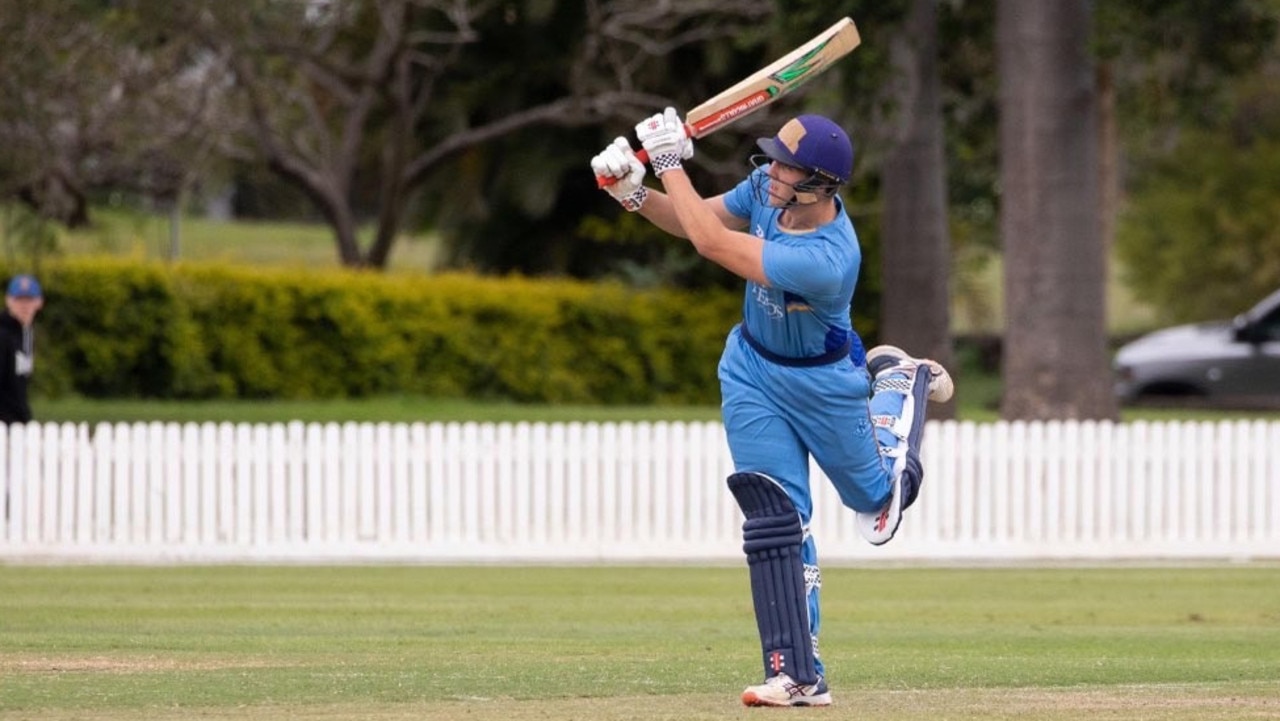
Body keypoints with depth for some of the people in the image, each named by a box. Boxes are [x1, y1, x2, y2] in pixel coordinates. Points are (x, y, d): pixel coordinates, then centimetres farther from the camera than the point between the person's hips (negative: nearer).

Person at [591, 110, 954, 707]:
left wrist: (671, 162, -31)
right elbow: (695, 219, -1)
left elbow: (711, 243, -38)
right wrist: (636, 194, -19)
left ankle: (901, 384, 44)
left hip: (823, 383, -5)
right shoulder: (767, 186, -18)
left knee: (878, 500, 18)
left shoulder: (826, 259, -40)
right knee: (775, 517, -7)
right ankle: (798, 676, -7)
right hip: (754, 372, 5)